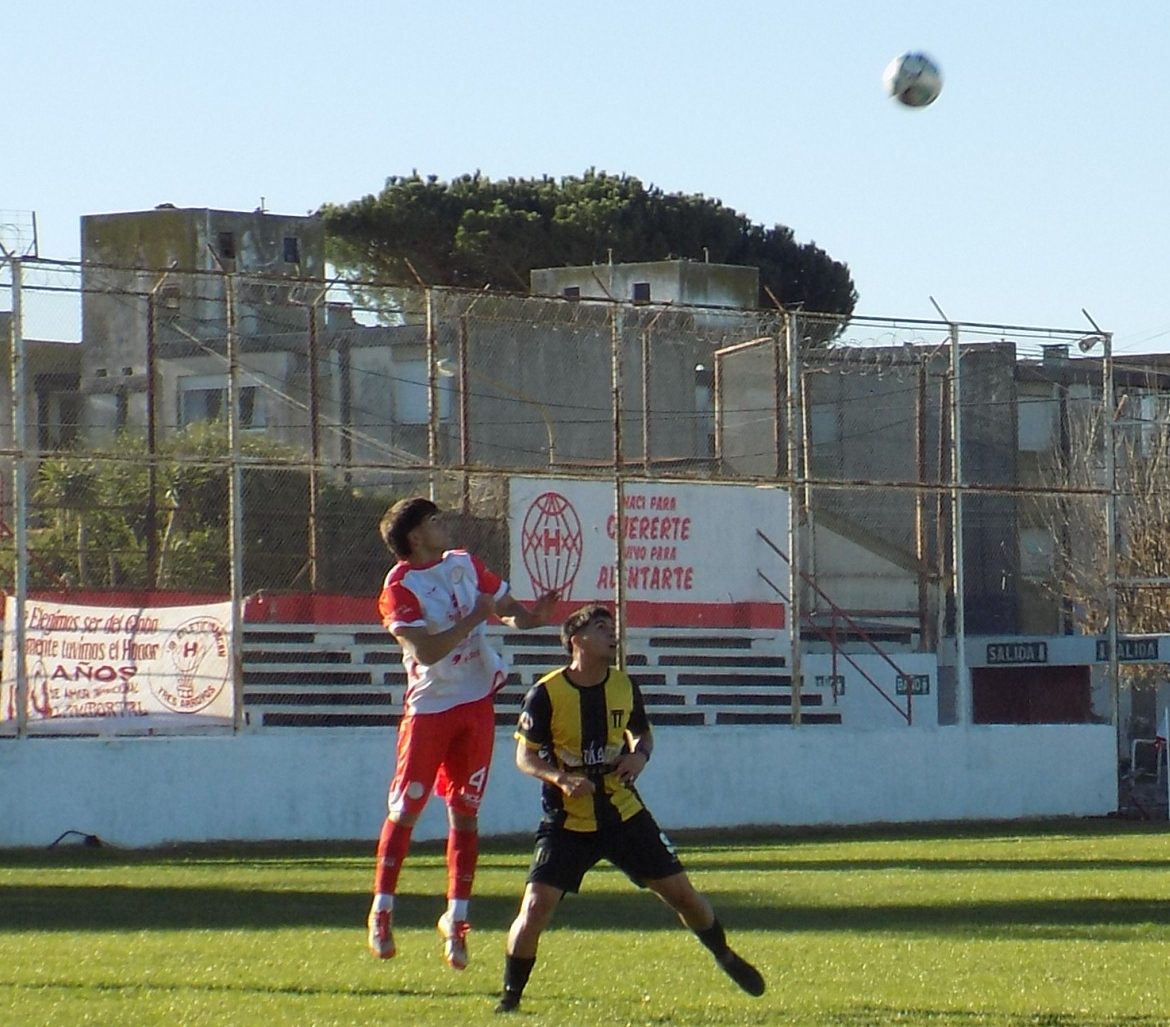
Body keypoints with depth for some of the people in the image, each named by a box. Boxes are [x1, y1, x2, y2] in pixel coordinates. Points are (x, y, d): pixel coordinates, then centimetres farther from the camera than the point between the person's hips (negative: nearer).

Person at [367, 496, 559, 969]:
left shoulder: (464, 564, 8)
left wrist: (531, 615, -5)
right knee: (405, 809, -3)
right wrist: (474, 617, -21)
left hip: (477, 702, 5)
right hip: (429, 706, -5)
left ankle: (455, 919, 8)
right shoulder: (400, 587, -12)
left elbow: (505, 606, 16)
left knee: (464, 812, 5)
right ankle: (381, 912, 7)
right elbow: (427, 651, -22)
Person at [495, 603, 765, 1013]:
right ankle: (510, 995, 1)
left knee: (680, 891, 5)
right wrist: (560, 778, -25)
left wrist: (640, 756, -6)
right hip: (567, 821, -3)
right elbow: (525, 756, -7)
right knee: (536, 905, -17)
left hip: (623, 812, 3)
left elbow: (642, 733, 18)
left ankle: (725, 957, 32)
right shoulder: (546, 694, -13)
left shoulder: (624, 687, 0)